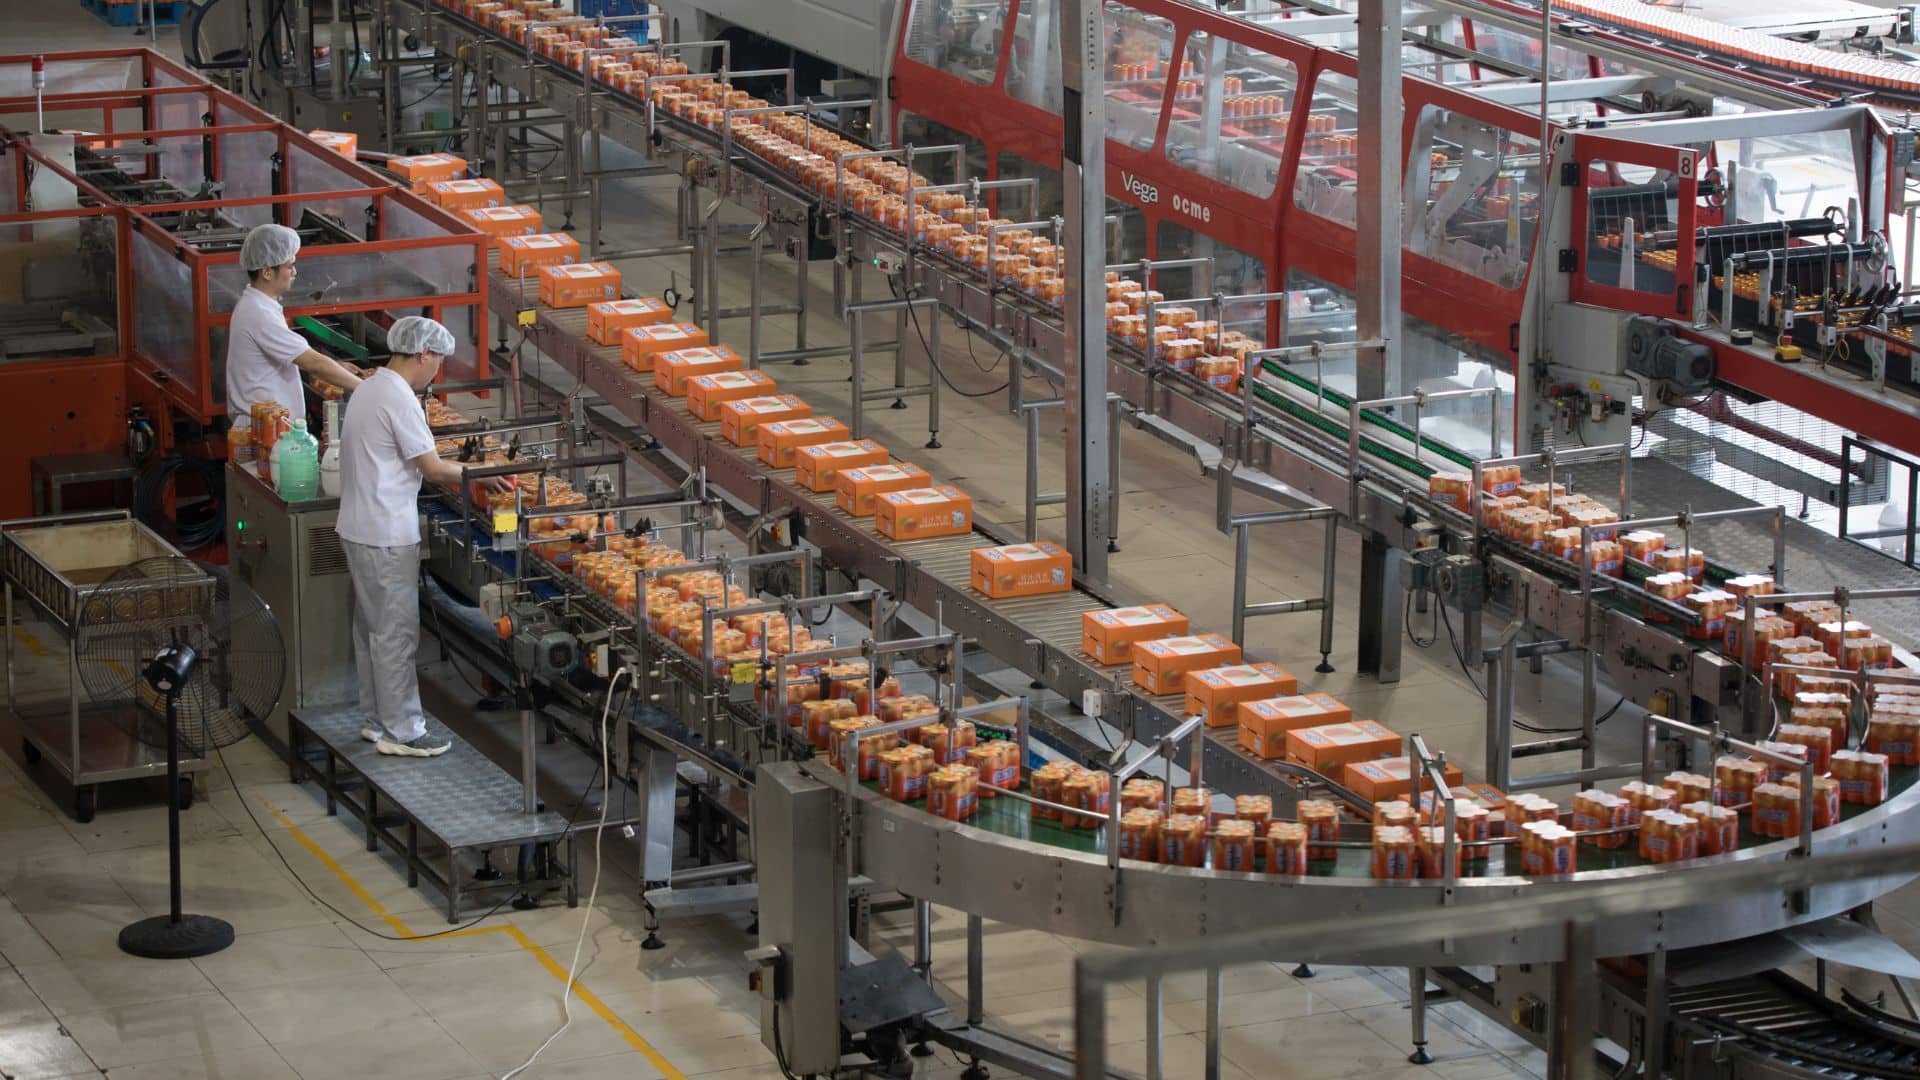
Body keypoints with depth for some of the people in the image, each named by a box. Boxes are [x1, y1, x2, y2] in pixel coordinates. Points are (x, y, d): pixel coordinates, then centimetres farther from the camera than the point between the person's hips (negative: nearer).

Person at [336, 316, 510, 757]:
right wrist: (479, 475, -3)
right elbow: (432, 468, -17)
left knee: (372, 628, 17)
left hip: (357, 529, 10)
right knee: (396, 633, -3)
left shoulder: (368, 389, 11)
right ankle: (401, 732, 3)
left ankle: (378, 720, 25)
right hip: (387, 536, -10)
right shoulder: (399, 400, -19)